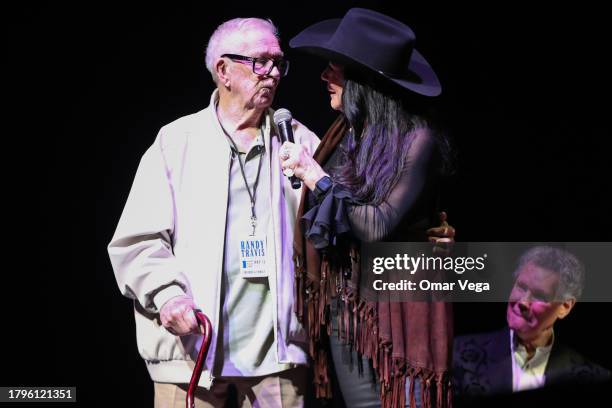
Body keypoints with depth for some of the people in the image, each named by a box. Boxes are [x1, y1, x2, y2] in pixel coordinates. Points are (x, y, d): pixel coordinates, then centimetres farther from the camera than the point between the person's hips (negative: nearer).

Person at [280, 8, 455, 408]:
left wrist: (316, 177, -12)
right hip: (344, 313, 6)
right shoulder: (342, 137, 9)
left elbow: (379, 227, -18)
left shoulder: (417, 141, -10)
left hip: (397, 311, -6)